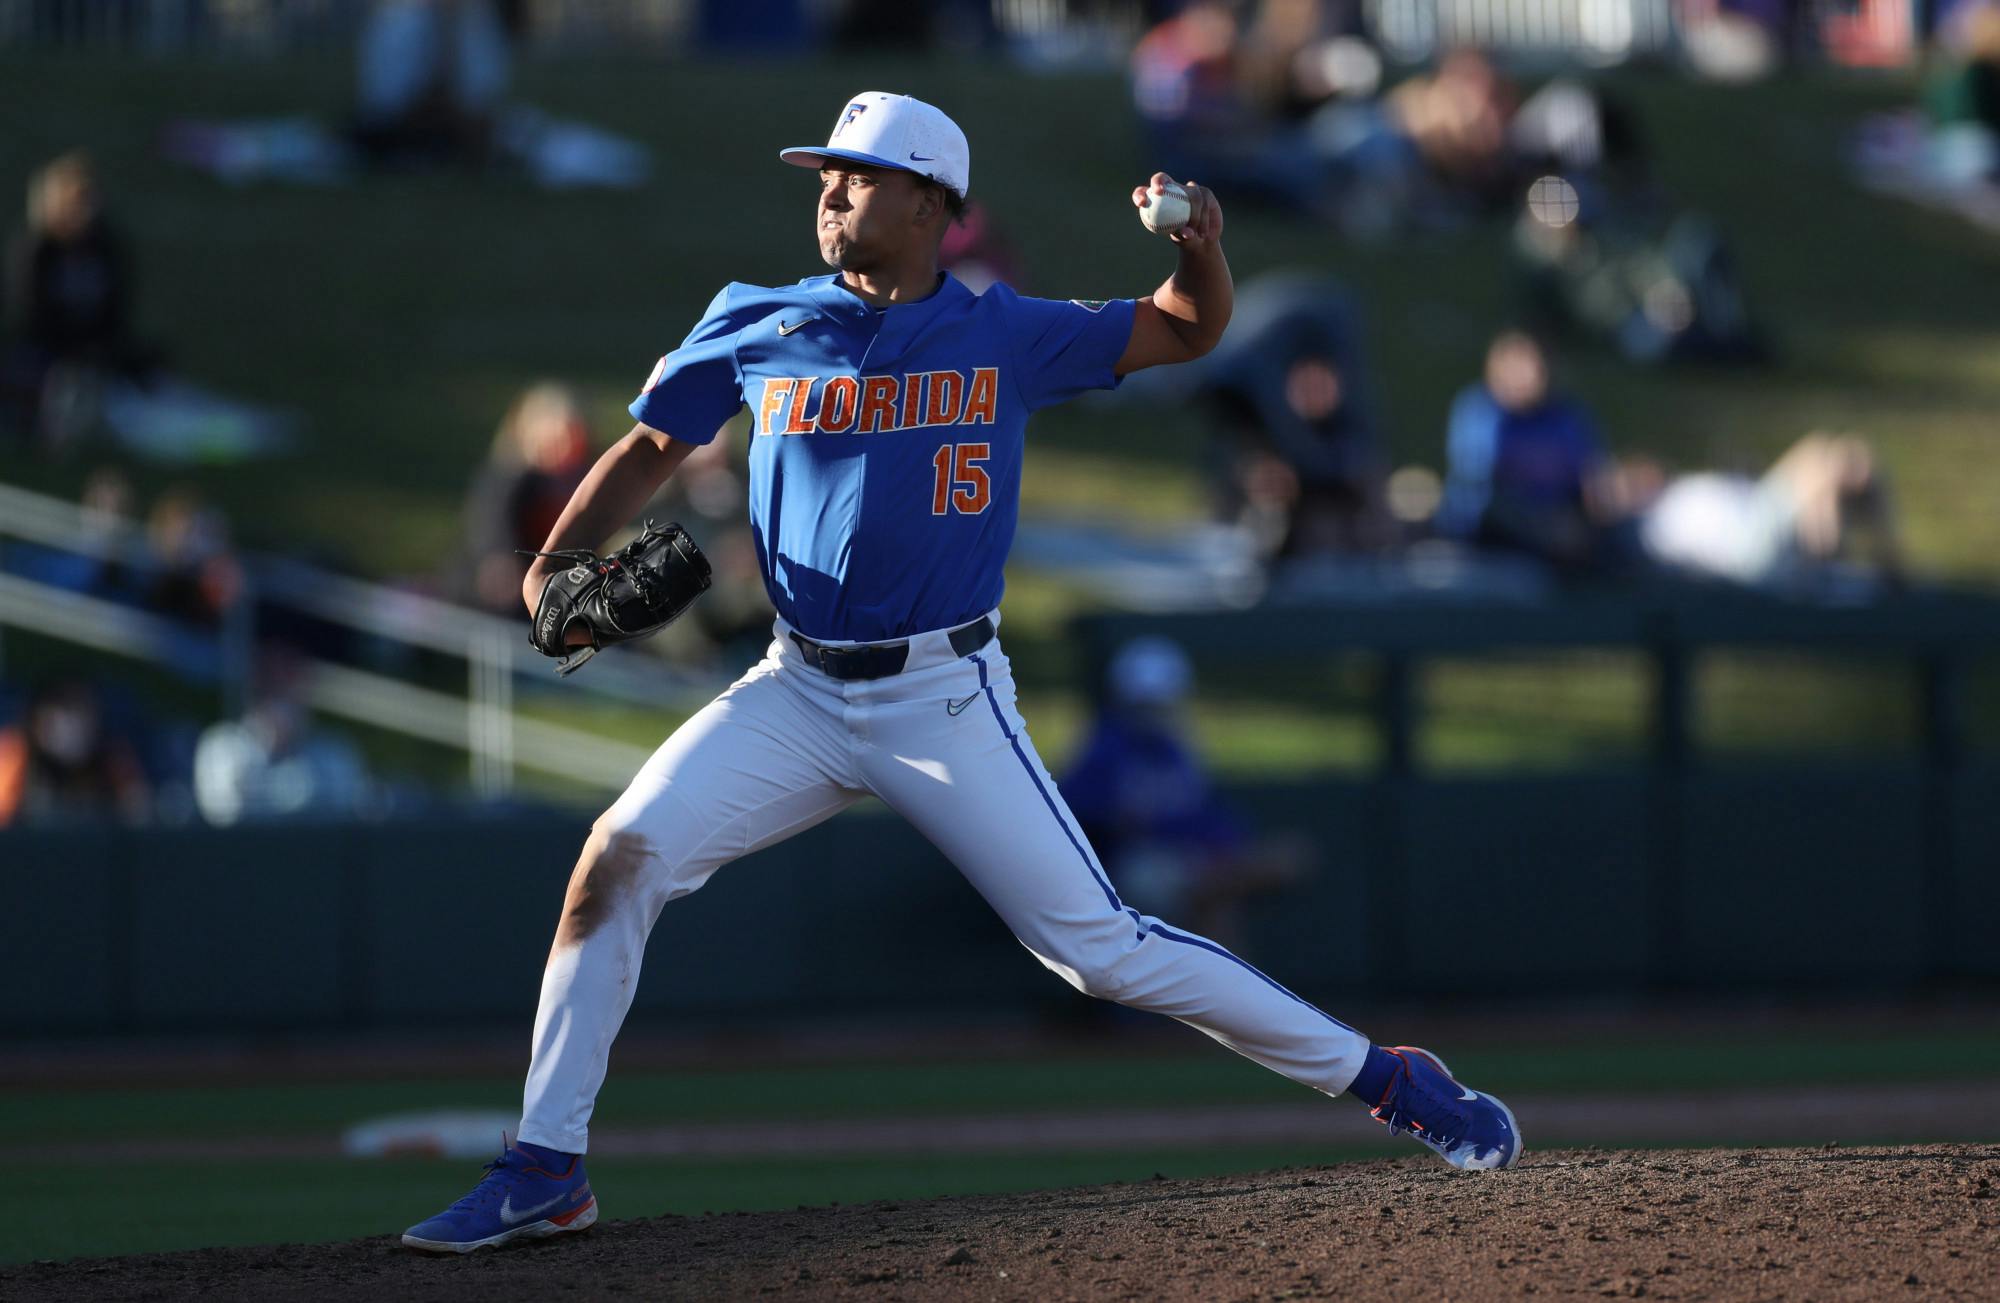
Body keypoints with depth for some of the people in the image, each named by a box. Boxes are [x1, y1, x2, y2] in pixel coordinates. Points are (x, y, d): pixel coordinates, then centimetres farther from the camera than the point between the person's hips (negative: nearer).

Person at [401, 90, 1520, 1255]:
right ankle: (547, 1171, -7)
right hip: (799, 697, 3)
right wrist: (558, 564, -3)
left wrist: (1199, 243, -14)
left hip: (947, 701, -3)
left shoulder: (1005, 337, 0)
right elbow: (650, 451, 13)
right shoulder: (757, 330, 3)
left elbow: (1191, 330, 8)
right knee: (619, 860, -15)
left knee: (1099, 945, -7)